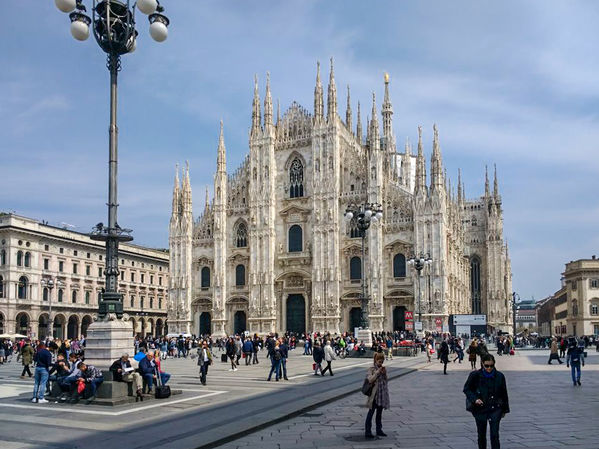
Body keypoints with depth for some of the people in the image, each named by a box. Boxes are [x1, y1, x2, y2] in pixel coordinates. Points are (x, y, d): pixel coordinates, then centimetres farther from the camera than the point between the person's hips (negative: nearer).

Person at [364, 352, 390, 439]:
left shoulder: (383, 369, 9)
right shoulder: (371, 369, -6)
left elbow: (386, 380, 12)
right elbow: (370, 380, -17)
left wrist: (384, 373, -5)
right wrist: (377, 372, -18)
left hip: (382, 394, 5)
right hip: (374, 394, -5)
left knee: (379, 413, 14)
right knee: (371, 412, -1)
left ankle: (379, 430, 23)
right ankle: (367, 431, 2)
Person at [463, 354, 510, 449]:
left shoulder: (499, 376, -3)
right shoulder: (475, 375, -8)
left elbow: (504, 394, 8)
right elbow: (466, 389, 1)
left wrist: (505, 409, 12)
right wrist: (475, 399, -15)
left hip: (495, 409, 0)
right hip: (480, 409, 0)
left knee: (494, 434, -7)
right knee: (481, 435, 12)